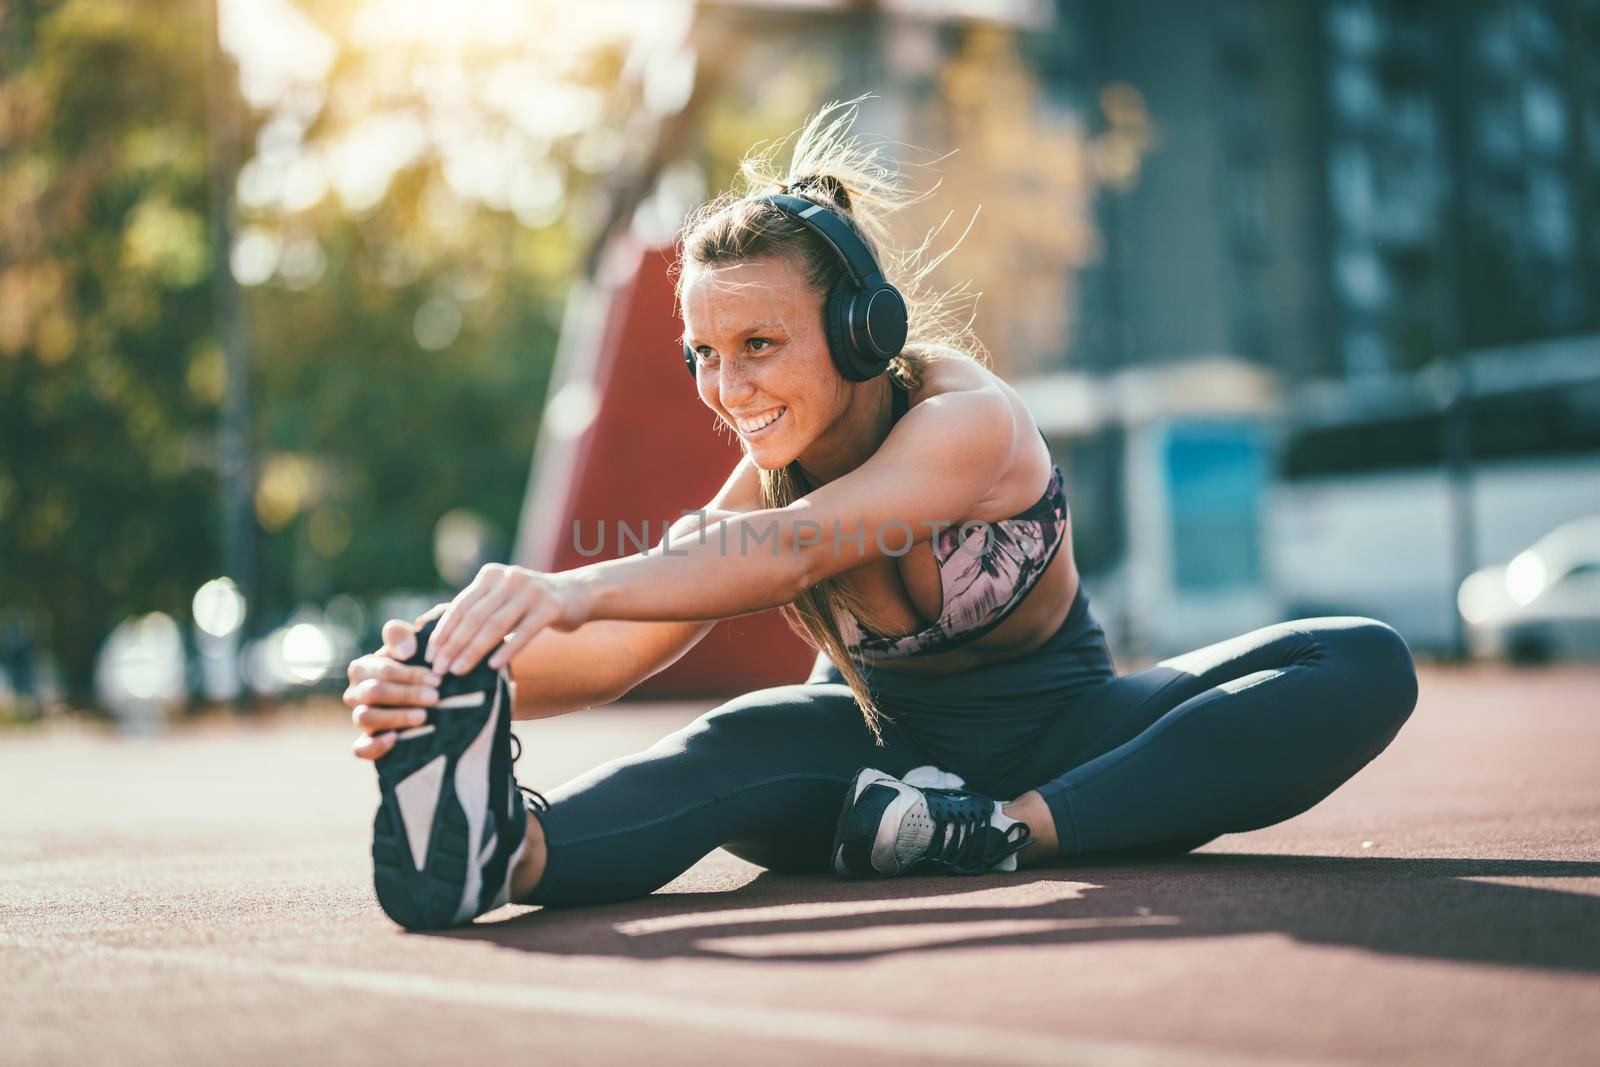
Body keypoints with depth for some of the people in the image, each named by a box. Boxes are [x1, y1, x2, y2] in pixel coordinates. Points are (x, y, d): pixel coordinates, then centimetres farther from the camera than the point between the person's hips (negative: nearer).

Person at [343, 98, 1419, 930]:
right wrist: (477, 667, -52)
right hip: (885, 744, 1)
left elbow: (795, 548, -46)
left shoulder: (969, 418, -26)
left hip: (1059, 732, -1)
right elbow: (622, 649, -30)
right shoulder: (765, 479, -13)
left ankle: (1014, 833, -42)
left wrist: (577, 591, -62)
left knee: (1366, 668, -27)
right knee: (741, 745, -36)